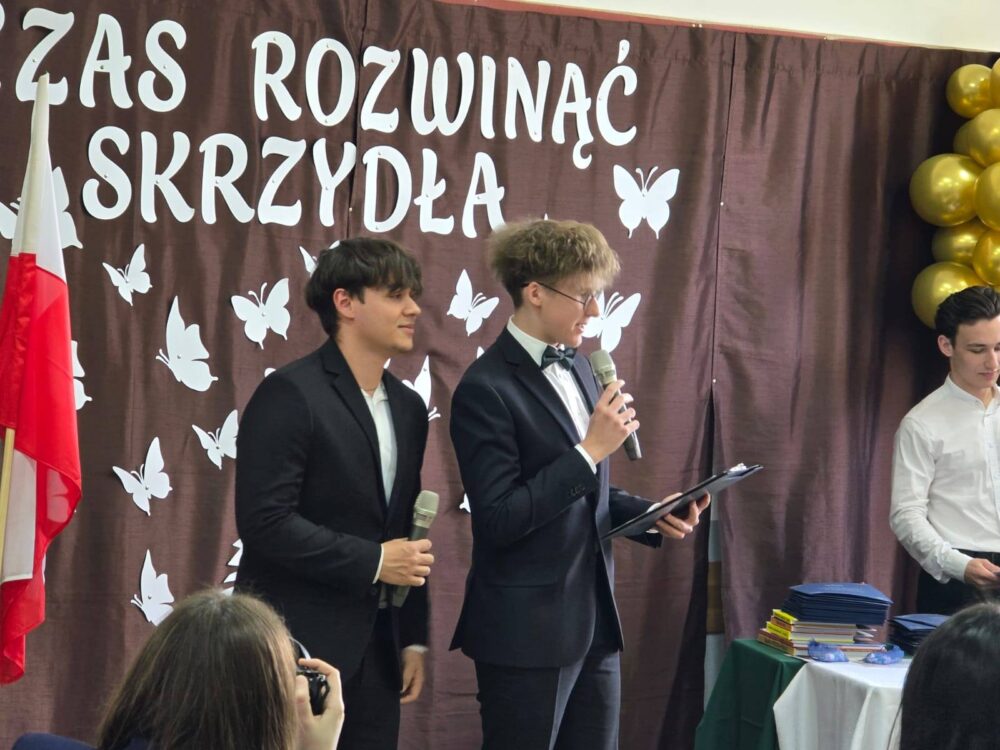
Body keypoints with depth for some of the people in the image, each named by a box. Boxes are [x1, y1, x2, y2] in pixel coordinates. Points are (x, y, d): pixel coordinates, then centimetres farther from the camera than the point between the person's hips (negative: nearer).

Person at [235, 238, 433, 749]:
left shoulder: (408, 408, 13)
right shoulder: (290, 395, -12)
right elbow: (264, 521, -19)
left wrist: (413, 638, 13)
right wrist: (372, 562, -17)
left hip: (374, 647, 7)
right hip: (298, 648, -7)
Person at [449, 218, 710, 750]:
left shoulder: (576, 367, 11)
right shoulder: (486, 388, -15)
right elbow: (497, 521, -21)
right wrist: (590, 450, -22)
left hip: (595, 620, 8)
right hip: (527, 632, -8)